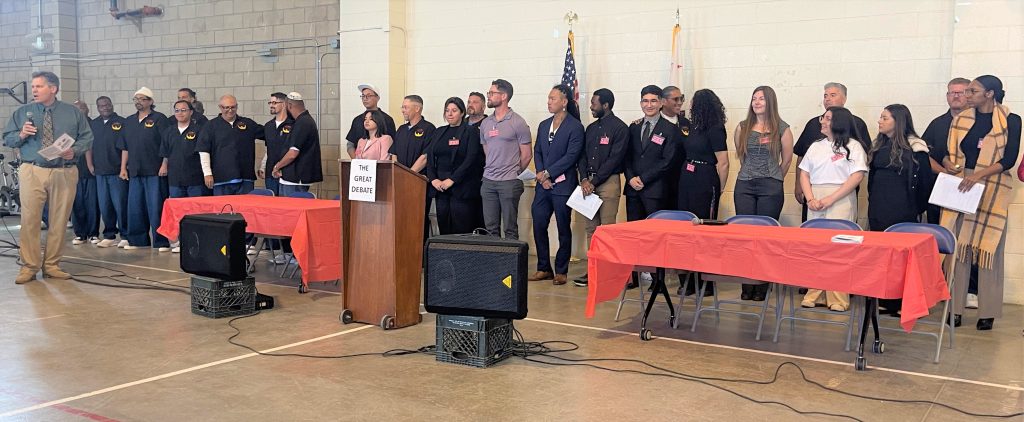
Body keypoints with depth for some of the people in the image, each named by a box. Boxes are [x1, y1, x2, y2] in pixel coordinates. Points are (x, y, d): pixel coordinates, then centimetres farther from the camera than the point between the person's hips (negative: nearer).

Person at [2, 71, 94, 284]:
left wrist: (74, 150, -12)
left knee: (59, 221, 5)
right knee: (30, 220, -4)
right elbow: (7, 139, 11)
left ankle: (51, 265, 17)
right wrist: (21, 135, -10)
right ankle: (29, 267, 6)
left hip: (64, 173, 0)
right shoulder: (22, 112, 10)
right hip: (32, 172, 0)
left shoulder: (73, 113, 8)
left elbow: (87, 138, 7)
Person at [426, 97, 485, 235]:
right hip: (439, 187, 5)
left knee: (462, 231, -7)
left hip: (461, 188, -5)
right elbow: (430, 157, 12)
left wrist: (452, 180, -14)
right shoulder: (438, 132, 16)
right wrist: (433, 179, -4)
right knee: (443, 228, 4)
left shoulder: (471, 131, 0)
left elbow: (471, 159, -10)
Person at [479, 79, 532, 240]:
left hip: (509, 182, -5)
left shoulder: (518, 122, -5)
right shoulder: (485, 123, 12)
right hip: (488, 181, 5)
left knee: (510, 228, -1)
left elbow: (527, 155, -2)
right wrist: (491, 171, 15)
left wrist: (514, 174, 5)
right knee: (490, 227, 8)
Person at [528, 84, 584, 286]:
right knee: (538, 226, 4)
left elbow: (571, 156, -13)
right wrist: (540, 174, -4)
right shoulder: (543, 125, 15)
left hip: (563, 185, -6)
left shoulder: (575, 127, -7)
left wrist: (547, 174, -13)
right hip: (543, 185, 6)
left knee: (564, 229, 3)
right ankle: (544, 268, 16)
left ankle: (561, 271, 13)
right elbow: (537, 152, 12)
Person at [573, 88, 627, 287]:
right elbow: (583, 155, 14)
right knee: (591, 228, 7)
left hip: (608, 182, -7)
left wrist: (594, 181, -12)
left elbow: (614, 159, -11)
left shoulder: (619, 128, -5)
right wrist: (584, 179, -3)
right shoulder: (591, 128, 17)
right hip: (589, 182, 7)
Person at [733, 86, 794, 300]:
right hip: (744, 186, 3)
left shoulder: (781, 129, 1)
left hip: (771, 188, -3)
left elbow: (787, 160, 9)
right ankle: (746, 286, 8)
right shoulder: (742, 128, 8)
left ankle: (762, 286, 6)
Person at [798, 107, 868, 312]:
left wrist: (831, 199, -15)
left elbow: (857, 176, -8)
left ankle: (838, 299, -3)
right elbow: (804, 174, 14)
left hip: (841, 202, -5)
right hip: (815, 203, 5)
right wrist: (810, 199, -3)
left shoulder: (853, 146, 1)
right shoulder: (816, 146, 17)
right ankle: (813, 295, 9)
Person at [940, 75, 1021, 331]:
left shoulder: (1010, 121, 0)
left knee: (988, 249, -1)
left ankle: (987, 312, 6)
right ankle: (954, 307, 4)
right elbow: (950, 154, 14)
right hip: (959, 188, 3)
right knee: (957, 248, 0)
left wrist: (979, 174, -20)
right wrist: (948, 164, -9)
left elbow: (1009, 159, -8)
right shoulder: (960, 120, 11)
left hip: (991, 191, -3)